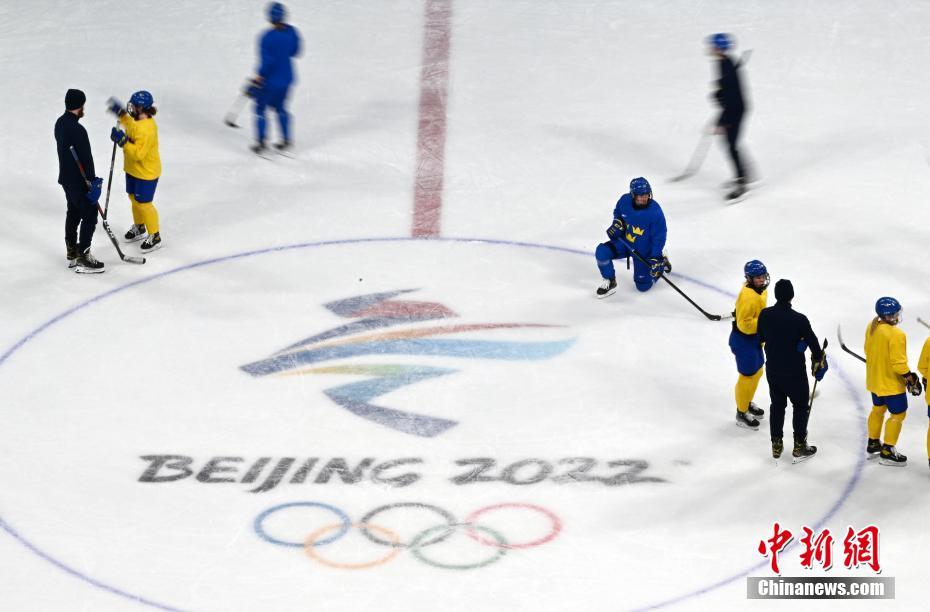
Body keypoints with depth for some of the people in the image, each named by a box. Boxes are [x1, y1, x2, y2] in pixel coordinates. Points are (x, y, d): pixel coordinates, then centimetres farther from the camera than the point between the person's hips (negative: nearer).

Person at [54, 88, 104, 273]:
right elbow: (86, 159, -26)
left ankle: (72, 252, 33)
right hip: (79, 182, -9)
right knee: (89, 217, 2)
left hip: (66, 178, 9)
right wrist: (92, 183, -17)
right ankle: (82, 259, 7)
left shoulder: (60, 123, 1)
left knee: (73, 213, 22)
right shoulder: (77, 130, -29)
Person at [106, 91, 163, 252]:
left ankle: (155, 237, 17)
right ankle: (139, 228, 44)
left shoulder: (146, 129, -34)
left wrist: (123, 141, -37)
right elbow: (131, 127, 21)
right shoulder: (139, 120, -4)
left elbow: (138, 154, -35)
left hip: (146, 173, -10)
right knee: (134, 198, 24)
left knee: (144, 204, 1)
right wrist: (121, 114, 12)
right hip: (133, 169, 10)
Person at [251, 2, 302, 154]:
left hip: (270, 81, -6)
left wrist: (258, 78, -13)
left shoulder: (267, 37, -25)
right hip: (286, 79, 6)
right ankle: (286, 140, 29)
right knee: (280, 108, 25)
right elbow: (295, 51, 4)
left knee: (260, 109, 14)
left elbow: (267, 62, -25)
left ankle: (260, 143, 19)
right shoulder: (291, 31, -8)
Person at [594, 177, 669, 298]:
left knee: (643, 286, 0)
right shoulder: (625, 201, -16)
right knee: (602, 251, -22)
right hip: (625, 242, 4)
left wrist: (656, 259, -24)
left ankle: (662, 262, 28)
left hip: (644, 251, -4)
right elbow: (618, 211, 10)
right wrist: (617, 223, -11)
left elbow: (659, 237, -19)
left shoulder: (655, 212, -27)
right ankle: (609, 282, 1)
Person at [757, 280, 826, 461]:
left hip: (772, 370, 4)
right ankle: (799, 447, 21)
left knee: (777, 405, 21)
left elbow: (760, 338, 4)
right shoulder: (799, 320, -24)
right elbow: (813, 343, -13)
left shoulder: (765, 315, -11)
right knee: (801, 406, 15)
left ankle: (776, 445, 27)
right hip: (794, 373, -4)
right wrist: (819, 362, 4)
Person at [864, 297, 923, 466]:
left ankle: (873, 444, 41)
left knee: (878, 408, 26)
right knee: (898, 414, 5)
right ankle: (887, 452, 9)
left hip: (874, 379, 9)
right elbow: (899, 363, -27)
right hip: (891, 382, -9)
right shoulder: (896, 335, -29)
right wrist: (911, 378, -14)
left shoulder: (871, 327, -4)